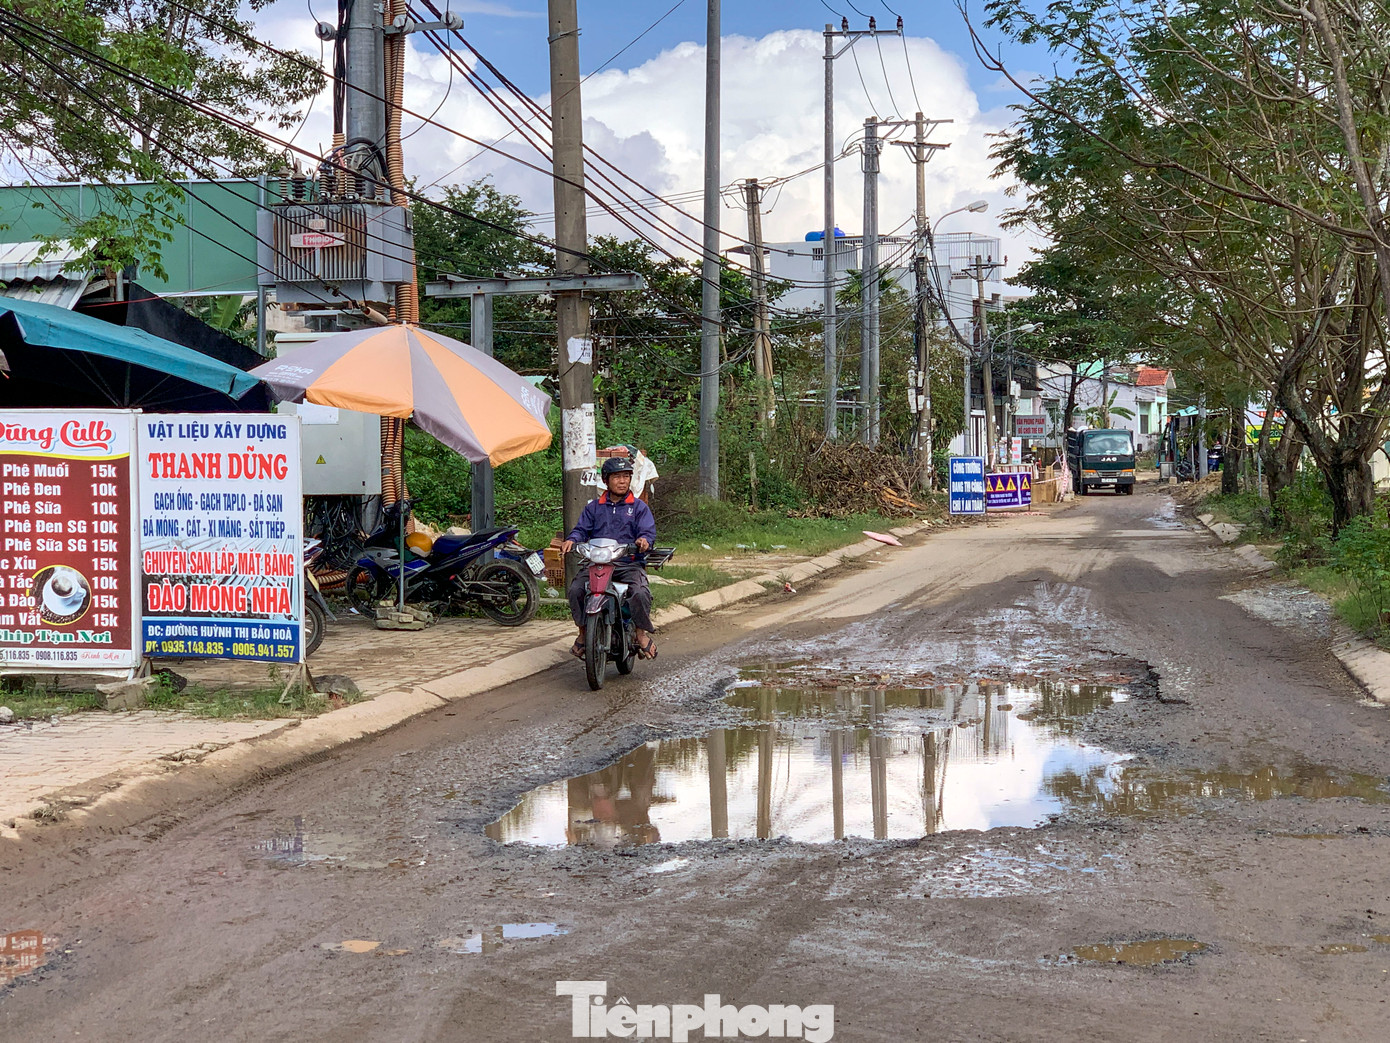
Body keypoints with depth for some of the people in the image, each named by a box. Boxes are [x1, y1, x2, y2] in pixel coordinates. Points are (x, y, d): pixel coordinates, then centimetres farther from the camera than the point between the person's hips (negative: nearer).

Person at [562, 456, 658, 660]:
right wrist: (572, 540, -12)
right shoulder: (594, 507, 20)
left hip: (629, 564, -2)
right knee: (576, 589, -24)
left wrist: (644, 540, -23)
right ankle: (583, 632, -5)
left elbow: (648, 531, 2)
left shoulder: (639, 507, 14)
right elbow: (582, 529, 11)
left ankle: (642, 634, -8)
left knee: (640, 593, -30)